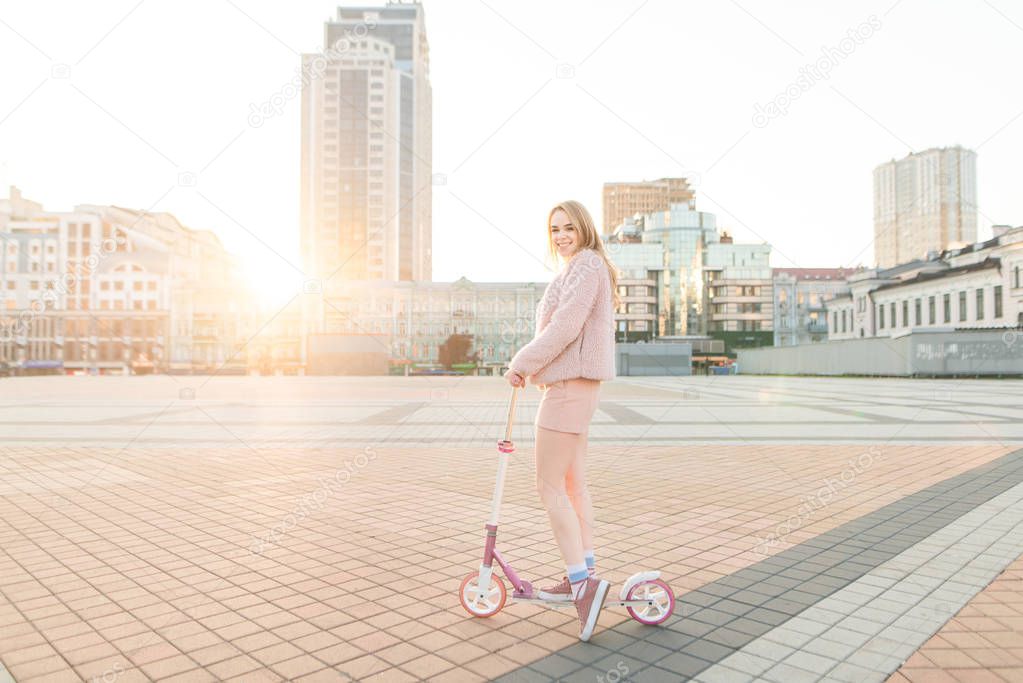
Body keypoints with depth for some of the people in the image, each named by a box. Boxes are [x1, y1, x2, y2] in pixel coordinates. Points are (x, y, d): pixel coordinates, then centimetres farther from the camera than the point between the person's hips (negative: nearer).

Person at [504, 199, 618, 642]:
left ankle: (582, 581, -7)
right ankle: (583, 576, 21)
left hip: (570, 386, -11)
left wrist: (522, 363, -14)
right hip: (575, 384, 11)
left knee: (549, 486, -9)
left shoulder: (587, 265, -11)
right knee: (573, 483, 13)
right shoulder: (577, 270, 22)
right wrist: (532, 366, 9)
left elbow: (566, 326, -21)